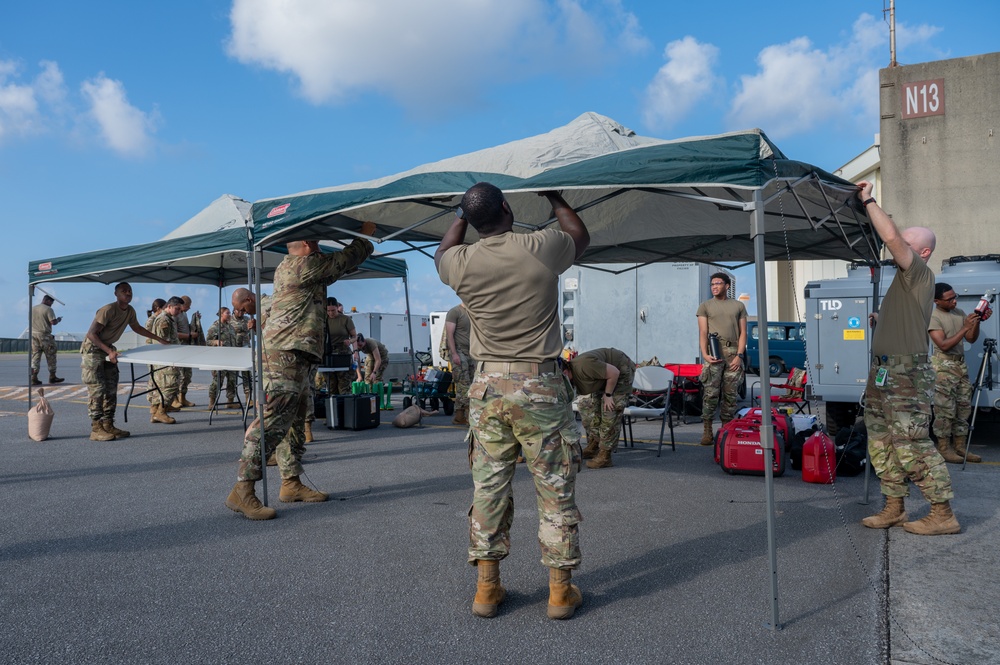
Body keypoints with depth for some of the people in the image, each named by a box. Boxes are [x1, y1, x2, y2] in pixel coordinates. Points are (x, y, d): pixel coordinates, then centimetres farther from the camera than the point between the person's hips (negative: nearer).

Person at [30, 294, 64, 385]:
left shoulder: (33, 309, 11)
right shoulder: (48, 309, -9)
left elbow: (31, 321, 20)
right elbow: (53, 322, -17)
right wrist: (58, 320, 3)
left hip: (33, 334, 6)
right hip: (45, 335, -6)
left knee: (35, 357, 6)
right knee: (51, 356, 6)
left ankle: (34, 378, 0)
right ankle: (52, 377, 11)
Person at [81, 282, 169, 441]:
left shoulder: (130, 311, 2)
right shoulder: (108, 310, -23)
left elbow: (137, 328, 22)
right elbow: (91, 334, -25)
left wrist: (159, 339, 22)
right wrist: (109, 351, -33)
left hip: (109, 349, 8)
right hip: (92, 349, -8)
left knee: (111, 389, 5)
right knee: (97, 389, -11)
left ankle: (108, 425, 9)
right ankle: (96, 429, -9)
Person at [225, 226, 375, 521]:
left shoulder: (287, 267, 22)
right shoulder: (302, 265, -8)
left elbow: (331, 269, 31)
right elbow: (344, 261, -3)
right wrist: (365, 235, 11)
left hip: (296, 356, 11)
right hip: (286, 354, -11)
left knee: (294, 420, 13)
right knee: (271, 420, -15)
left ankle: (291, 484, 19)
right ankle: (242, 490, -15)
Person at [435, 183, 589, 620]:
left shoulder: (461, 262, -2)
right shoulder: (542, 248, -8)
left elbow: (442, 253, 25)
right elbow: (581, 236, 16)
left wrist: (463, 214, 30)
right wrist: (552, 196, 27)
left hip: (487, 385, 3)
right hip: (539, 385, -2)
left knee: (488, 486, 11)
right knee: (555, 489, 7)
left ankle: (487, 587, 19)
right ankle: (560, 590, 16)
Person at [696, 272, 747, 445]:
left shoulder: (738, 306, 14)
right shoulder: (705, 306, 11)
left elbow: (743, 332, 9)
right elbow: (703, 332, 3)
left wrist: (739, 355, -3)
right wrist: (705, 354, -11)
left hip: (733, 353, 2)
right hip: (714, 354, -2)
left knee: (731, 394, 2)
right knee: (711, 393, -9)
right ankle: (707, 431, -6)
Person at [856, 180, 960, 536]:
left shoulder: (920, 273, -9)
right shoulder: (906, 277, 17)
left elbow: (891, 237, -22)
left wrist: (868, 201, -16)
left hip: (906, 373, -10)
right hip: (885, 372, 10)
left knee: (911, 445, -9)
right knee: (881, 442, 11)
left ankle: (943, 514, 0)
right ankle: (894, 508, 19)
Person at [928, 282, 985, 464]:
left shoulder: (959, 313, 12)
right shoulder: (933, 317, -11)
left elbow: (971, 339, 11)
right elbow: (944, 345, -18)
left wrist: (976, 322, -5)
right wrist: (965, 328, -22)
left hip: (961, 364, 7)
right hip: (943, 366, -7)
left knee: (964, 407, 7)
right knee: (945, 409, -7)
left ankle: (959, 446, 14)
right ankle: (943, 448, -1)